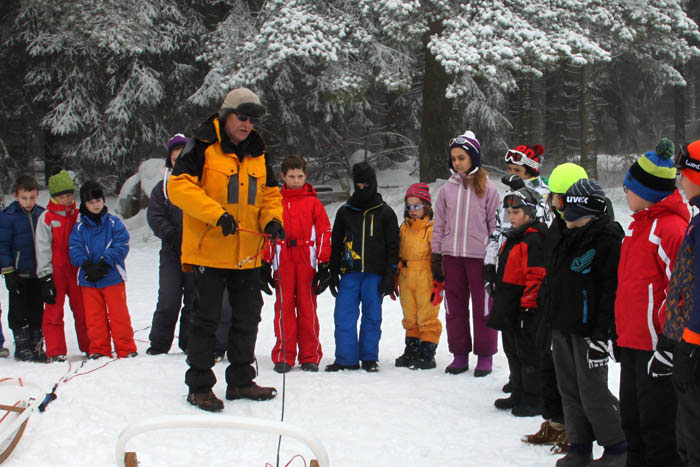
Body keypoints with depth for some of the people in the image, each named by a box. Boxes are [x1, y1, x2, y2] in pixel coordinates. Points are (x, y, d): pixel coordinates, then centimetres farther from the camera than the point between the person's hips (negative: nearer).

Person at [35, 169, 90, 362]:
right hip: (55, 271, -3)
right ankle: (56, 351, 3)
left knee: (82, 309, 6)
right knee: (53, 311, -2)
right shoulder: (46, 218, -1)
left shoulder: (78, 216, 8)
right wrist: (45, 277, -8)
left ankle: (89, 347, 16)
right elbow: (42, 249, -3)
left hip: (76, 269, 3)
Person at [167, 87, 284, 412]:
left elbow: (270, 194, 19)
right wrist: (217, 215, -26)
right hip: (209, 250, -6)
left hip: (247, 254, 6)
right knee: (206, 318, -1)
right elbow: (178, 186, -17)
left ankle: (241, 381, 27)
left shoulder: (258, 153, 12)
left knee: (247, 317, 13)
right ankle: (199, 386, 10)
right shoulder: (202, 147, -7)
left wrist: (272, 219, -3)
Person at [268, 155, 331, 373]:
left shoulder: (313, 203, 8)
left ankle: (310, 357, 7)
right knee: (284, 306, 0)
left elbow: (324, 232, 6)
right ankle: (284, 356, 4)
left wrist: (324, 264, 0)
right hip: (282, 261, 1)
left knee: (307, 306, 1)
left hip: (307, 261, -1)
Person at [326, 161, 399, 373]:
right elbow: (335, 245, 15)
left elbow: (392, 246, 4)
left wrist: (389, 276, -3)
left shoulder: (385, 212, 5)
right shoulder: (345, 212, 11)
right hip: (350, 273, 2)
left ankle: (369, 358, 14)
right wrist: (333, 274, 9)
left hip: (375, 274, -2)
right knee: (343, 316, -3)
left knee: (372, 317, 3)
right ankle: (346, 359, 4)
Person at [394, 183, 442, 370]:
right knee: (410, 318, 15)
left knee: (428, 319, -1)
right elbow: (398, 255, 19)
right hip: (406, 281, 7)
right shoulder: (404, 228, 12)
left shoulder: (432, 229, -9)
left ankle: (427, 354, 6)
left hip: (426, 281, -7)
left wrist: (439, 283, -12)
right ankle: (411, 351, 25)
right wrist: (394, 280, 18)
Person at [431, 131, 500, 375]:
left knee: (483, 307, 0)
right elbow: (439, 225, 13)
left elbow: (496, 224, 0)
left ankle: (485, 356, 10)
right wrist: (436, 256, 8)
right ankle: (460, 355, 17)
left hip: (479, 256, -4)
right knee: (454, 307, 7)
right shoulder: (447, 189, 10)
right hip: (452, 256, 4)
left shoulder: (487, 188, 0)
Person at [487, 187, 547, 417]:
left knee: (528, 352, -3)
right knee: (513, 351, 17)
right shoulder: (513, 238, 16)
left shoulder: (534, 240, -16)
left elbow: (536, 275, -21)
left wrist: (528, 304, -23)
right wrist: (500, 298, 25)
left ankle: (534, 400, 5)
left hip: (526, 308, -10)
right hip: (510, 306, 10)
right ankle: (518, 394, 27)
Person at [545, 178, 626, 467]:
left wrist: (600, 334, -20)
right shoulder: (567, 240, 14)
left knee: (592, 392, -4)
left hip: (588, 331, -8)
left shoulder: (608, 242, -12)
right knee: (570, 390, 12)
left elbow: (612, 292, -16)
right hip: (561, 329, 8)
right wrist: (554, 324, 21)